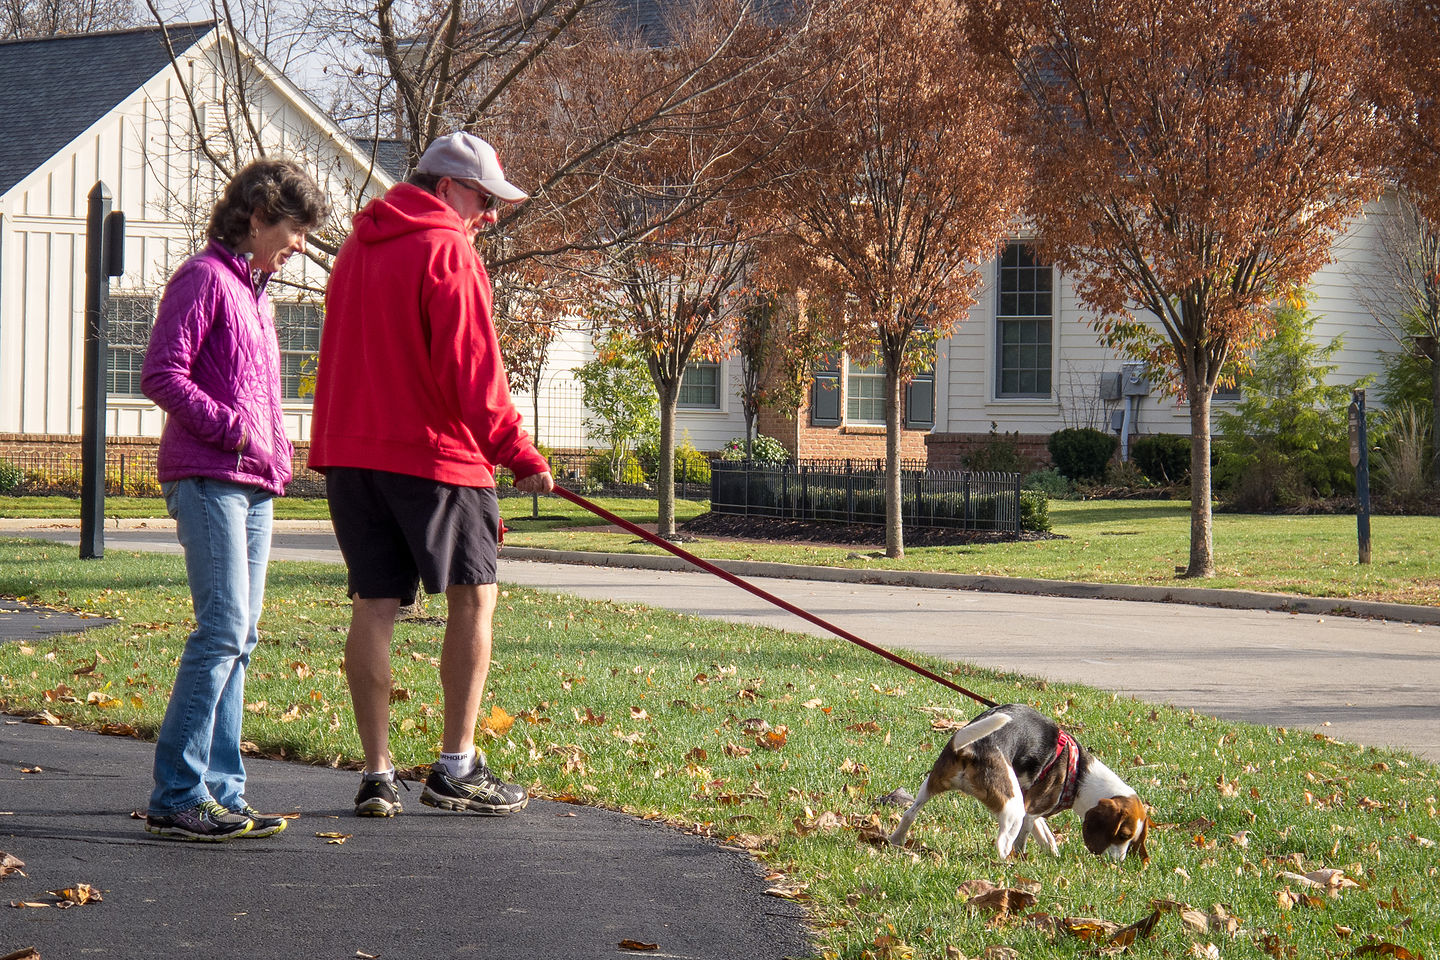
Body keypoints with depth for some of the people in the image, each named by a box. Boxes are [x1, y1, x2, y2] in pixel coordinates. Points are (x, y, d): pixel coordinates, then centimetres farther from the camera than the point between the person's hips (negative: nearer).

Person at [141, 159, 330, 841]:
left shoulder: (255, 291, 22)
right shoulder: (204, 278, -6)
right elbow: (161, 375, -14)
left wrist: (275, 452, 14)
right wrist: (232, 428, -16)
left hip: (253, 485, 9)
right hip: (206, 479, -9)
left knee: (238, 637, 7)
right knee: (224, 628, -14)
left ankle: (220, 792, 10)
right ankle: (176, 796, -13)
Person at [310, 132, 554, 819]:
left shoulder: (358, 248, 17)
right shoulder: (447, 251, -9)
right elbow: (472, 370, -15)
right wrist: (519, 454, -9)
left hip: (349, 451, 7)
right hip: (432, 453, -7)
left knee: (374, 604, 5)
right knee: (474, 596, 3)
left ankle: (377, 775, 4)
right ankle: (455, 769, 1)